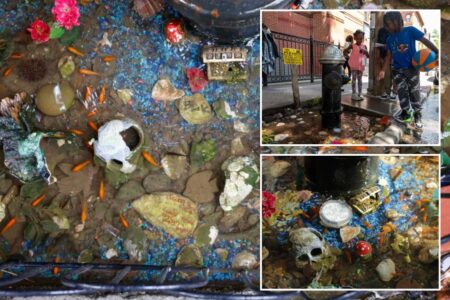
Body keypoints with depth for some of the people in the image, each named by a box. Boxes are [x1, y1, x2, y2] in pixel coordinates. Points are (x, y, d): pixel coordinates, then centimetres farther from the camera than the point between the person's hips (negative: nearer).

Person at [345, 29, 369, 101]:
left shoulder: (364, 46, 5)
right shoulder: (352, 46, -3)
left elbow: (368, 56, 3)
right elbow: (345, 51, 0)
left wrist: (365, 51, -15)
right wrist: (347, 51, -21)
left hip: (361, 66, 3)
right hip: (354, 66, -3)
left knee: (360, 80, 7)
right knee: (354, 79, -3)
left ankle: (359, 94, 11)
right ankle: (353, 94, 0)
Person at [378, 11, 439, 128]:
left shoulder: (410, 30, -10)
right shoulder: (389, 39, 4)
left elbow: (425, 41, -12)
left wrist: (437, 53, -23)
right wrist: (384, 70, 2)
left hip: (412, 68, -4)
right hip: (397, 70, 4)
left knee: (414, 93, 0)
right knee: (402, 92, 5)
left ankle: (418, 116, 11)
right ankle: (406, 113, 19)